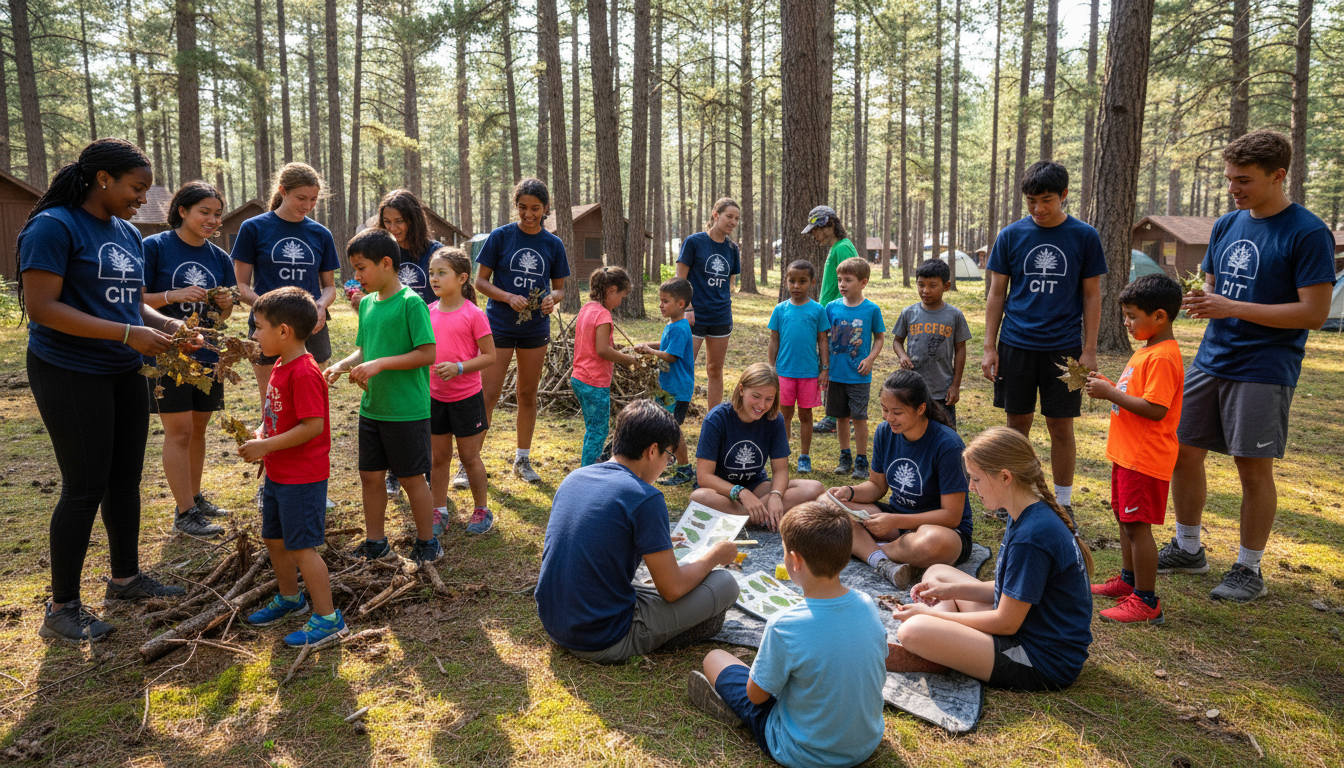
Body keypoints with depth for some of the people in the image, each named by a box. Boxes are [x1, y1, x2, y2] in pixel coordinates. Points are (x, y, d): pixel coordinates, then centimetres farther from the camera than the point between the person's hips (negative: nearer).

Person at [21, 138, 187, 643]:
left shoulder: (127, 233, 11)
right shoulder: (54, 226, -13)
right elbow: (41, 306, -20)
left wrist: (168, 325, -1)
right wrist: (128, 333, -24)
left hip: (124, 374, 8)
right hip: (70, 374, -8)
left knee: (126, 478, 14)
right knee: (85, 488, -3)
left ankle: (126, 577, 30)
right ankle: (62, 609, 11)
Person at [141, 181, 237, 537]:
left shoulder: (219, 257, 9)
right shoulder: (155, 246, -6)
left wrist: (226, 304, -7)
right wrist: (175, 296, -22)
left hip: (207, 354, 5)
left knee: (198, 429, 13)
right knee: (178, 431, -4)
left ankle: (194, 497, 26)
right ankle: (185, 513, 2)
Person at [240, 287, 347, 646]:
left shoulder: (304, 373, -22)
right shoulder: (281, 366, 9)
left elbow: (313, 425, -27)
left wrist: (267, 445, -22)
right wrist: (260, 437, 1)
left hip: (302, 477, -10)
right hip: (278, 473, 10)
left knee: (302, 547, -4)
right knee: (274, 538, 22)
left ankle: (327, 618, 6)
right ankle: (289, 598, 42)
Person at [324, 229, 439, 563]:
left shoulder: (411, 303, -14)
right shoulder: (367, 303, 9)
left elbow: (427, 354, -18)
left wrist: (380, 364, -21)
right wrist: (342, 365, -2)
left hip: (407, 410, -7)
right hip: (371, 408, 7)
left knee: (411, 478, 4)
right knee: (370, 475, 14)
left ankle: (427, 544, 21)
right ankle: (376, 543, 30)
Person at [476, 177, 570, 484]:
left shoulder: (553, 244, 4)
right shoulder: (501, 236, -4)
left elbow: (559, 287, 10)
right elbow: (481, 281, -2)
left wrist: (552, 298, -13)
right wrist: (508, 298, -18)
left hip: (536, 328, 3)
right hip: (499, 326, -3)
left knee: (528, 394, 11)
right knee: (488, 394, -4)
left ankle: (522, 459, 24)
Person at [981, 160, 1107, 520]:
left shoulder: (1084, 237, 0)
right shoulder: (1011, 235, 2)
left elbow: (1091, 296, 4)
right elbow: (997, 293, 5)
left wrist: (1089, 350, -2)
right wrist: (990, 347, 0)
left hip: (1063, 347, -1)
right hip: (1016, 345, 1)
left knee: (1061, 427, 5)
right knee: (1017, 423, 8)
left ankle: (1063, 501, 19)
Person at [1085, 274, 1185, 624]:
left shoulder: (1163, 357, -20)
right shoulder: (1148, 351, 13)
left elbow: (1155, 409, -27)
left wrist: (1111, 394, -22)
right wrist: (1108, 386, 6)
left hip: (1146, 458, -11)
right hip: (1127, 452, 11)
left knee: (1137, 524, -5)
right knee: (1125, 518, 20)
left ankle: (1146, 601, 4)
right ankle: (1128, 579, 34)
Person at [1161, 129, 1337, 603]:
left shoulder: (1308, 234, -10)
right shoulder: (1227, 225, 10)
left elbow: (1314, 313, -14)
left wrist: (1232, 308, -19)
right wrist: (1200, 300, -5)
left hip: (1263, 370, -6)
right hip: (1211, 362, 6)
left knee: (1254, 470, 2)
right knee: (1183, 453, 8)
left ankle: (1249, 570, 18)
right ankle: (1187, 549, 26)